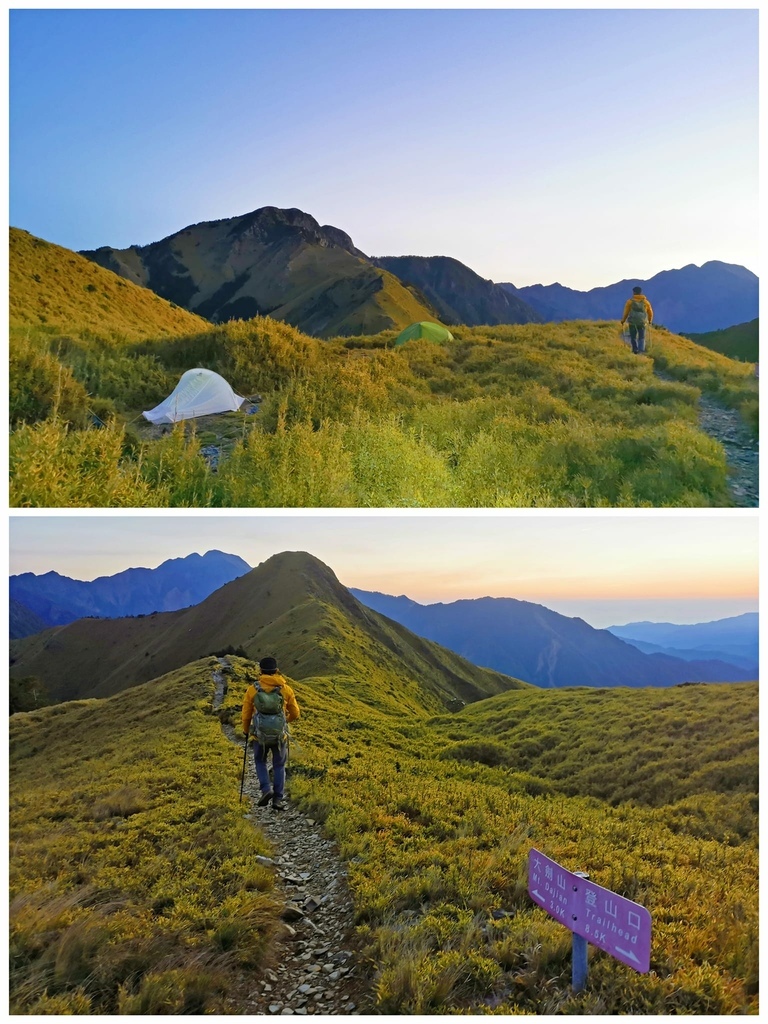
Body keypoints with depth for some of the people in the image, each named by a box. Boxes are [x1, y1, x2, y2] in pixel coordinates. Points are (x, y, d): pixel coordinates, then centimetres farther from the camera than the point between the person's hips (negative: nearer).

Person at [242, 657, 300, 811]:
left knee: (260, 761, 22)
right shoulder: (286, 689, -3)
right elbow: (295, 713, 6)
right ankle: (278, 799, 14)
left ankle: (266, 789, 3)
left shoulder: (253, 689, -5)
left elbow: (246, 713, 2)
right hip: (280, 735, 1)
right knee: (279, 766, 16)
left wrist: (246, 731, 20)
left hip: (260, 735, 0)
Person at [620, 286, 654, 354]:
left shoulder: (630, 301, -2)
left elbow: (626, 312, -1)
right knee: (641, 337, 6)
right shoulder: (646, 302, 7)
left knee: (633, 337, 11)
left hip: (633, 322, -2)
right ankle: (641, 350, -10)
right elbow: (650, 313, 15)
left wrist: (623, 320, 15)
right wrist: (649, 320, 33)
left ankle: (635, 350, 9)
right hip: (642, 322, 2)